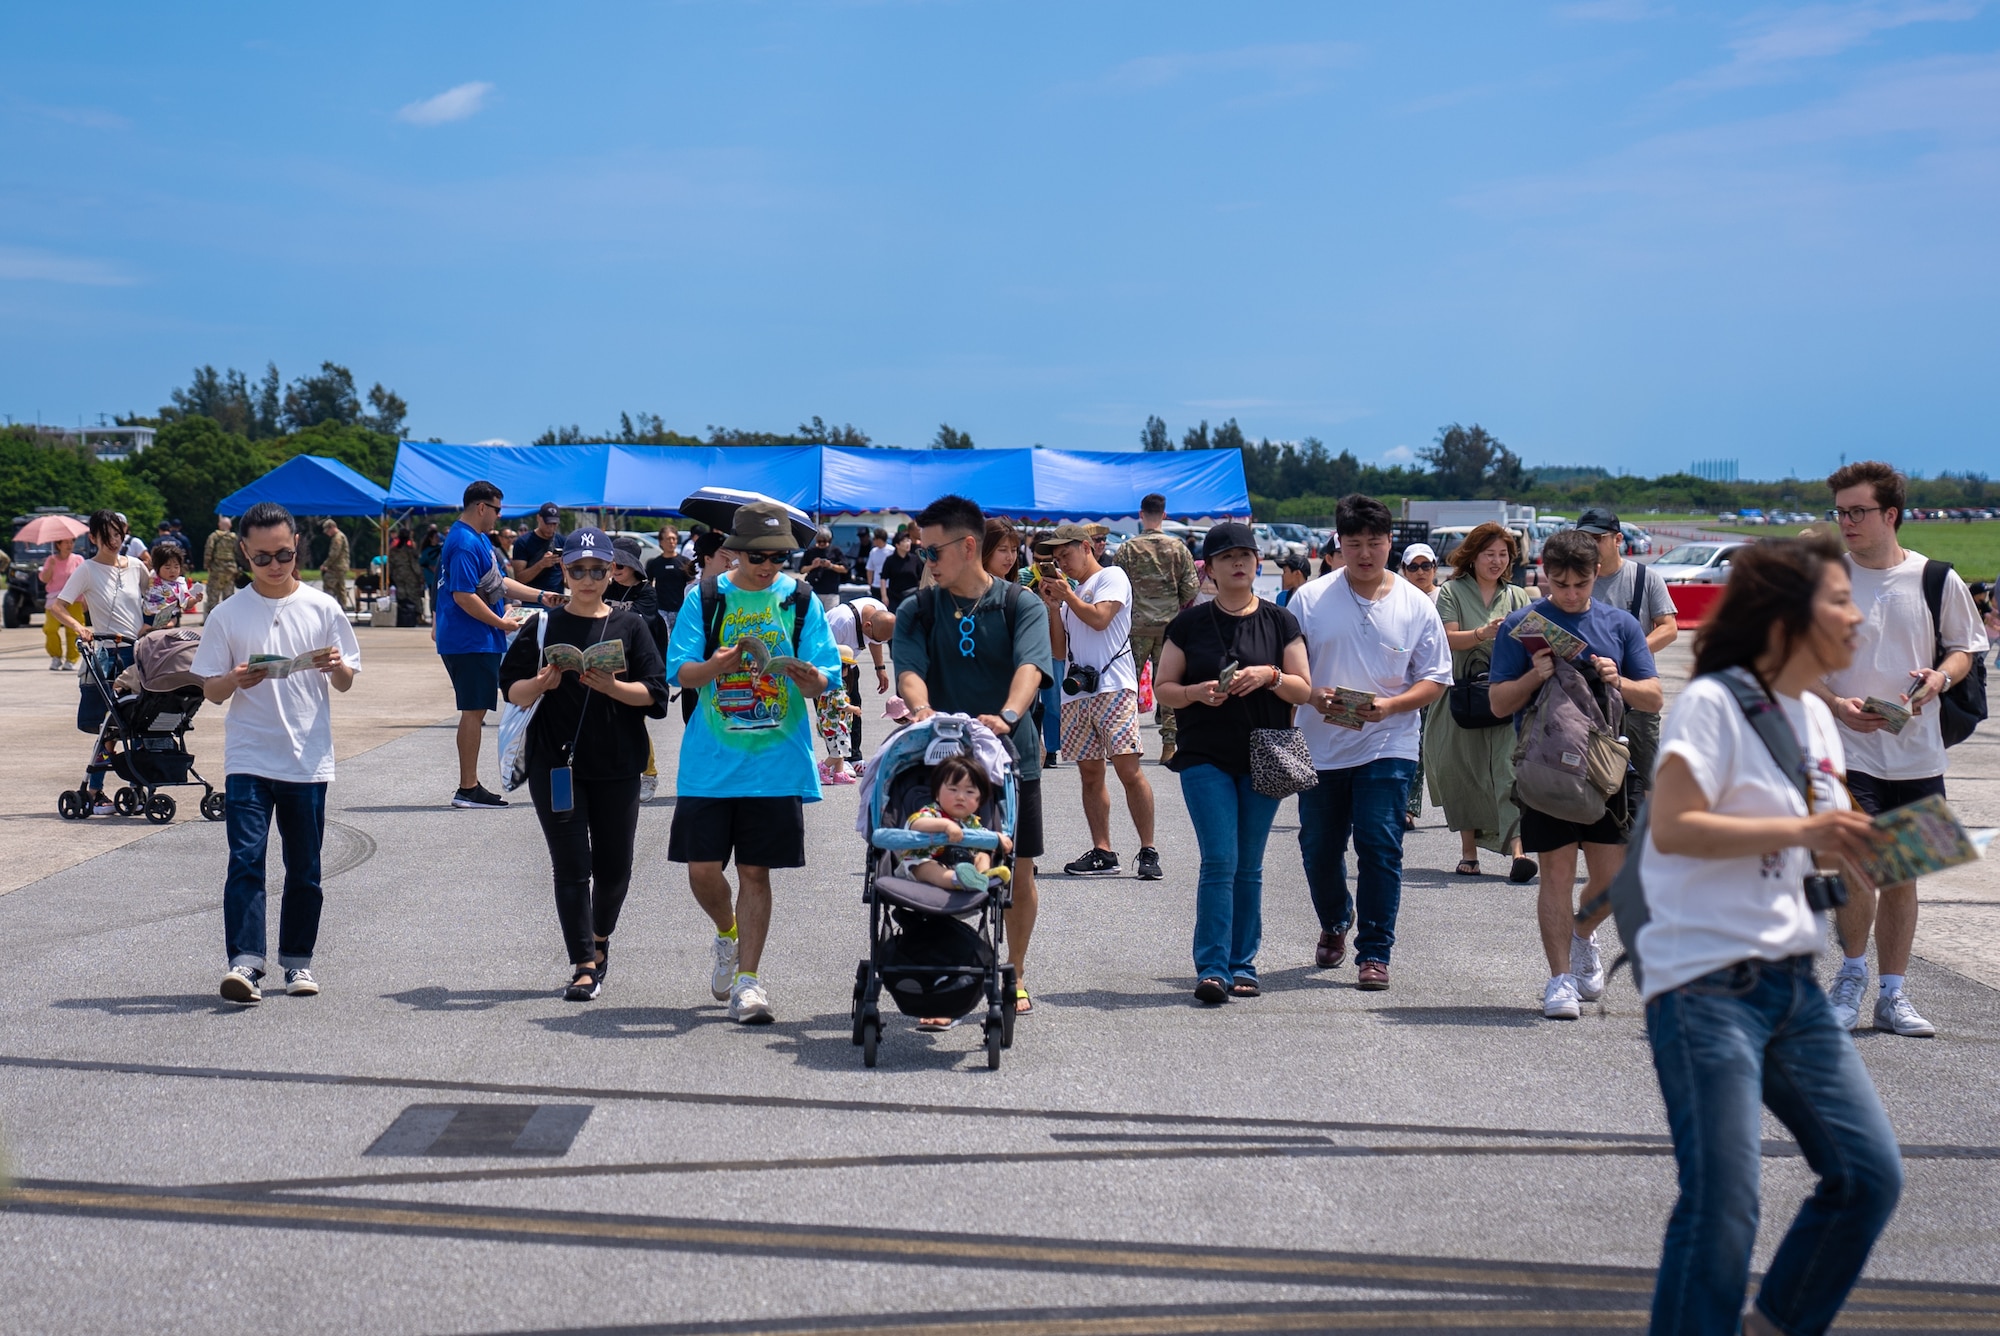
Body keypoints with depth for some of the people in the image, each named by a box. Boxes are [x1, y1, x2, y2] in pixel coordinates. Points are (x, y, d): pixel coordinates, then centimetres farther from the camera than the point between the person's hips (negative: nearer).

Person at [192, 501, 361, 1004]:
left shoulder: (322, 608, 4)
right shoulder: (227, 616, 2)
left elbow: (346, 683, 8)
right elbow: (211, 690, 3)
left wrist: (337, 666, -15)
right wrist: (236, 679, -19)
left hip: (308, 760, 1)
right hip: (248, 759, -1)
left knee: (304, 868, 8)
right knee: (245, 860, -13)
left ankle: (297, 960, 21)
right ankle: (245, 962, -16)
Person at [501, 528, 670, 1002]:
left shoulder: (630, 625, 5)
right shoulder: (545, 625, 5)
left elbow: (654, 692, -2)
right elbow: (512, 689, 5)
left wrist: (611, 687, -19)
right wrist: (542, 684, -15)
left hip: (617, 765, 1)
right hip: (556, 762, -1)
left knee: (615, 864, 10)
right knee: (571, 865, -5)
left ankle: (599, 937, 36)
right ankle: (584, 965, -2)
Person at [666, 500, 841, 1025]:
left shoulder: (801, 602, 4)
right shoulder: (706, 598, 2)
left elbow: (823, 680, 0)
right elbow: (680, 671, -4)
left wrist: (810, 679, -24)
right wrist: (715, 665, -25)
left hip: (776, 761, 0)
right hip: (710, 760, 0)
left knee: (755, 870, 2)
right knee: (702, 869, -1)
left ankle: (748, 980, 10)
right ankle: (728, 935, 30)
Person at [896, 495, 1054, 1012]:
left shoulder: (1022, 605, 0)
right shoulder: (918, 611, 6)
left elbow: (1029, 666, -17)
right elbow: (909, 668, -11)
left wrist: (1007, 715, -38)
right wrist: (921, 710, -34)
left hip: (1011, 756, 0)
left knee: (1019, 873, 7)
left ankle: (1015, 975, 25)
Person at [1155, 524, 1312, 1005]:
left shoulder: (1280, 622, 6)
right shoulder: (1189, 624, 5)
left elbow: (1304, 690, 5)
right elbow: (1164, 688, 5)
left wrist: (1270, 676, -14)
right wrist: (1198, 692, -15)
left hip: (1263, 758, 2)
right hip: (1205, 757, -2)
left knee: (1249, 867, 7)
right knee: (1219, 861, -11)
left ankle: (1242, 965, 15)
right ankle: (1212, 969, -11)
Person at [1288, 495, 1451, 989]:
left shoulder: (1415, 605, 2)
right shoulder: (1310, 598, 1)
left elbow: (1435, 679, 3)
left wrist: (1390, 705, -14)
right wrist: (1313, 696, -16)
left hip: (1387, 747, -1)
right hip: (1320, 746, 2)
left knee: (1380, 847, -10)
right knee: (1319, 850, 11)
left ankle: (1374, 952, 0)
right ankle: (1335, 924, 39)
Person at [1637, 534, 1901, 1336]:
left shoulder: (1814, 717, 14)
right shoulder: (1713, 703, -11)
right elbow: (1671, 827, -21)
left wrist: (1867, 847, 0)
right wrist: (1801, 830, -23)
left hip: (1792, 985, 8)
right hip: (1707, 989, -8)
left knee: (1870, 1175, 5)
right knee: (1722, 1208, -9)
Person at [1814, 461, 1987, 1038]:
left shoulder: (1937, 580, 2)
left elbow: (1965, 646, 13)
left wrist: (1940, 677, -9)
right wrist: (1836, 705, -16)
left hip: (1918, 753, 3)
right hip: (1848, 750, -2)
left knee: (1902, 877, 9)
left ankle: (1893, 995, 21)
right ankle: (1853, 973, 11)